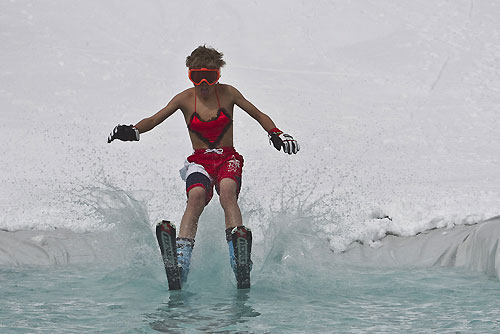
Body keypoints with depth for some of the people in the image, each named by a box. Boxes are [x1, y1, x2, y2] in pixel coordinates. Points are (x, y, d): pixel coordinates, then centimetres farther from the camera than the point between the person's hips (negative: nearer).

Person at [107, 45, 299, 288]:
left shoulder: (227, 93, 5)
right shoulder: (186, 99, 5)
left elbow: (259, 116, 11)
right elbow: (154, 119, 0)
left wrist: (276, 134, -6)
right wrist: (133, 131, -19)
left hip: (228, 159, 0)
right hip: (200, 161, 0)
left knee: (227, 190, -34)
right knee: (197, 194, -32)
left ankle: (237, 250, -48)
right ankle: (182, 256, -46)